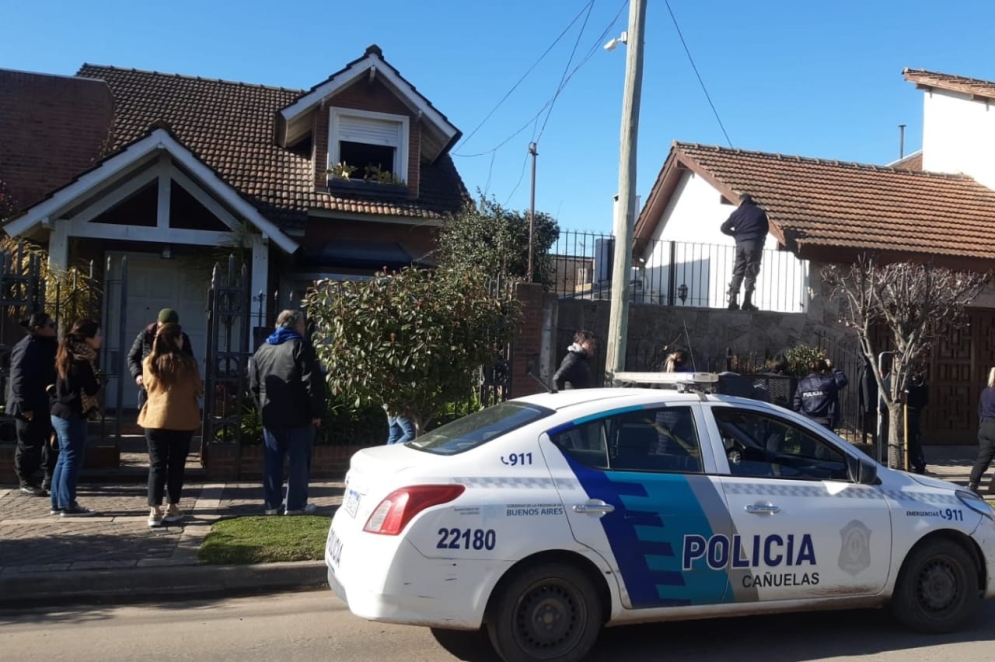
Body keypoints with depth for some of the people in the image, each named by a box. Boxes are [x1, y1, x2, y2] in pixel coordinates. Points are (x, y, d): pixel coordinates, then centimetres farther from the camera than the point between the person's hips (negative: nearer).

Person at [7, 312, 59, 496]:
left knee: (53, 444, 11)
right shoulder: (26, 348, -17)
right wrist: (25, 406, -22)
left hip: (47, 405, 8)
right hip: (30, 408, -8)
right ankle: (26, 482, 15)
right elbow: (19, 380, -20)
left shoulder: (50, 346, 10)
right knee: (29, 446, 2)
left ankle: (50, 479, 22)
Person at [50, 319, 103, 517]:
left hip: (60, 412, 9)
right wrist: (97, 378, -2)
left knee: (64, 458, 13)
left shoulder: (68, 356, 12)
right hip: (72, 414, -9)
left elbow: (58, 383, 16)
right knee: (72, 459, -4)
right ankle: (67, 505, 0)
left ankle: (58, 502, 18)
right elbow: (92, 389, -16)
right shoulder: (81, 361, -17)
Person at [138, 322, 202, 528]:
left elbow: (148, 388, 13)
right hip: (183, 420, -1)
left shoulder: (149, 363, 0)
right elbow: (198, 390, 2)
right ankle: (173, 508, 16)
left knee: (157, 465, 5)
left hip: (155, 418, 2)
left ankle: (155, 511, -1)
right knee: (176, 464, 9)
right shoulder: (188, 362, -7)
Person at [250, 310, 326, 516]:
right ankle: (296, 504, 3)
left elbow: (253, 384, 17)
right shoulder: (300, 347, -7)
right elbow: (313, 382, -15)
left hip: (271, 415, 6)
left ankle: (272, 504, 15)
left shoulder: (263, 349, 14)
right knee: (299, 460, 1)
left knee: (272, 461, 11)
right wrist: (317, 412, -10)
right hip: (298, 416, -6)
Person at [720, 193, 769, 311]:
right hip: (754, 244, -2)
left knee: (738, 273, 7)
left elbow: (724, 228, 9)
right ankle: (747, 302, -6)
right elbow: (766, 228, 10)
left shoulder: (736, 213, 10)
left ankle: (733, 300, -1)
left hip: (740, 244, 2)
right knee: (751, 274, -1)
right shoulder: (760, 212, 6)